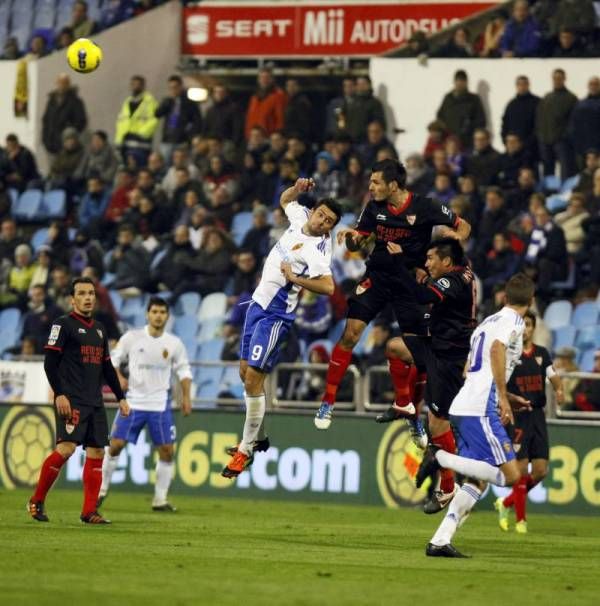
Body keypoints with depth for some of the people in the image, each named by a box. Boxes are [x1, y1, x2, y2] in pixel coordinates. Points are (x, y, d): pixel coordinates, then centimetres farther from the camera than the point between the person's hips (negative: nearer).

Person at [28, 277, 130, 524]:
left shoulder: (99, 329, 19)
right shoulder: (63, 325, -2)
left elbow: (107, 367, 25)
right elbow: (50, 362, -8)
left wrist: (120, 397, 20)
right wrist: (59, 394, -17)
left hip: (95, 402, 7)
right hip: (71, 401, -7)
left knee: (96, 453, 1)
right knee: (66, 448, -19)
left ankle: (89, 512, 4)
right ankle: (37, 501, -6)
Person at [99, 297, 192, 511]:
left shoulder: (174, 343, 2)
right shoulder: (132, 338, -2)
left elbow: (183, 370, 10)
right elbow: (113, 359, 7)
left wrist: (186, 397, -1)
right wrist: (118, 377, -12)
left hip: (160, 404, 1)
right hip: (133, 401, -1)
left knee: (167, 450, -4)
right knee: (116, 444, -6)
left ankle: (160, 499, 6)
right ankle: (102, 490, 10)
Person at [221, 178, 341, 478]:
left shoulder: (317, 250, -21)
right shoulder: (301, 217, 2)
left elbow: (328, 286, -34)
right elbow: (285, 200, 25)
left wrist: (295, 278, -27)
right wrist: (297, 189, 5)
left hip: (275, 315, -9)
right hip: (258, 303, 9)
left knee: (253, 378, -11)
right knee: (245, 371, 13)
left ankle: (246, 449, -3)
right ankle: (259, 438, 26)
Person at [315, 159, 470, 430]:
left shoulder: (424, 207, -12)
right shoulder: (374, 207, -2)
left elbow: (463, 226, -1)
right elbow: (357, 243, 7)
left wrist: (456, 237, -22)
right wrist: (352, 238, -16)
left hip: (411, 280, -2)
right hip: (377, 275, 2)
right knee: (350, 334, -11)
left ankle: (411, 407, 16)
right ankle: (328, 402, -2)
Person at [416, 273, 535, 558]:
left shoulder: (488, 321, 24)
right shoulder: (513, 321, -1)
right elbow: (497, 349, -21)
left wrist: (505, 398, 34)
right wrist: (503, 397, -21)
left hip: (461, 408, 9)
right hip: (480, 411, -9)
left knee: (477, 481, 8)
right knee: (510, 475, -11)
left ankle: (440, 541, -3)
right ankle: (440, 457, -15)